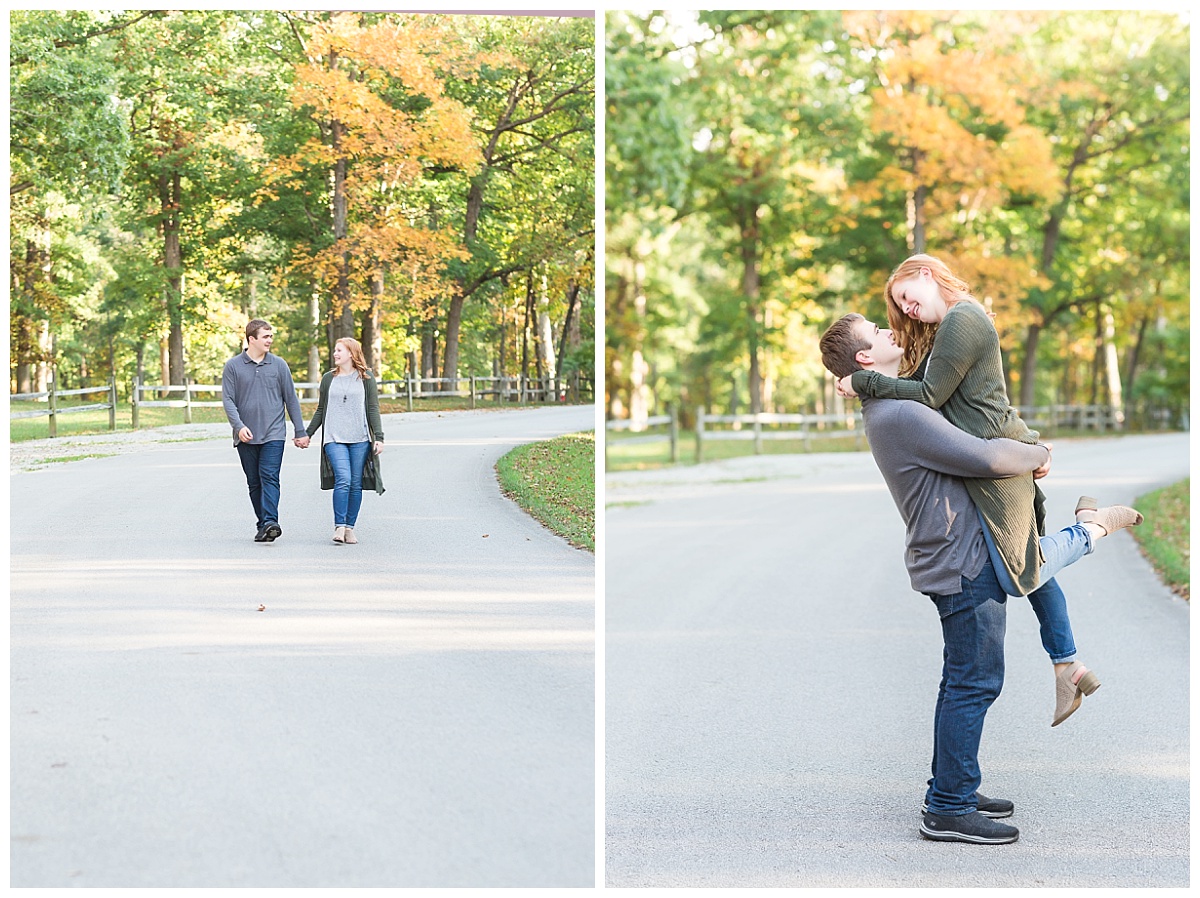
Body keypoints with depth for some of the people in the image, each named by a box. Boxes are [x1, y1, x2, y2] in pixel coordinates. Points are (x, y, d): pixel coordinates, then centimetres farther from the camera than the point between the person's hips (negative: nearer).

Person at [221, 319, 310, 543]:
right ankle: (263, 525, 15)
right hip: (246, 437, 1)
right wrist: (239, 426, -16)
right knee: (254, 482, 7)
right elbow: (228, 400, -1)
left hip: (273, 434, -1)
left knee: (269, 477, -15)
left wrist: (300, 431, 8)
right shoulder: (233, 366, 3)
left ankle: (270, 522, -26)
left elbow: (291, 399, 10)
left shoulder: (279, 365, 6)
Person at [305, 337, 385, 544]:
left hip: (360, 439, 0)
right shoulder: (328, 378, 12)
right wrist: (307, 433, 17)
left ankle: (350, 528, 10)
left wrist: (379, 437, -5)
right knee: (343, 480, -16)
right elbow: (321, 410, 19)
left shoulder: (366, 378, 6)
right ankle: (339, 527, -14)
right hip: (334, 438, 0)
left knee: (356, 484, 1)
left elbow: (373, 410, 4)